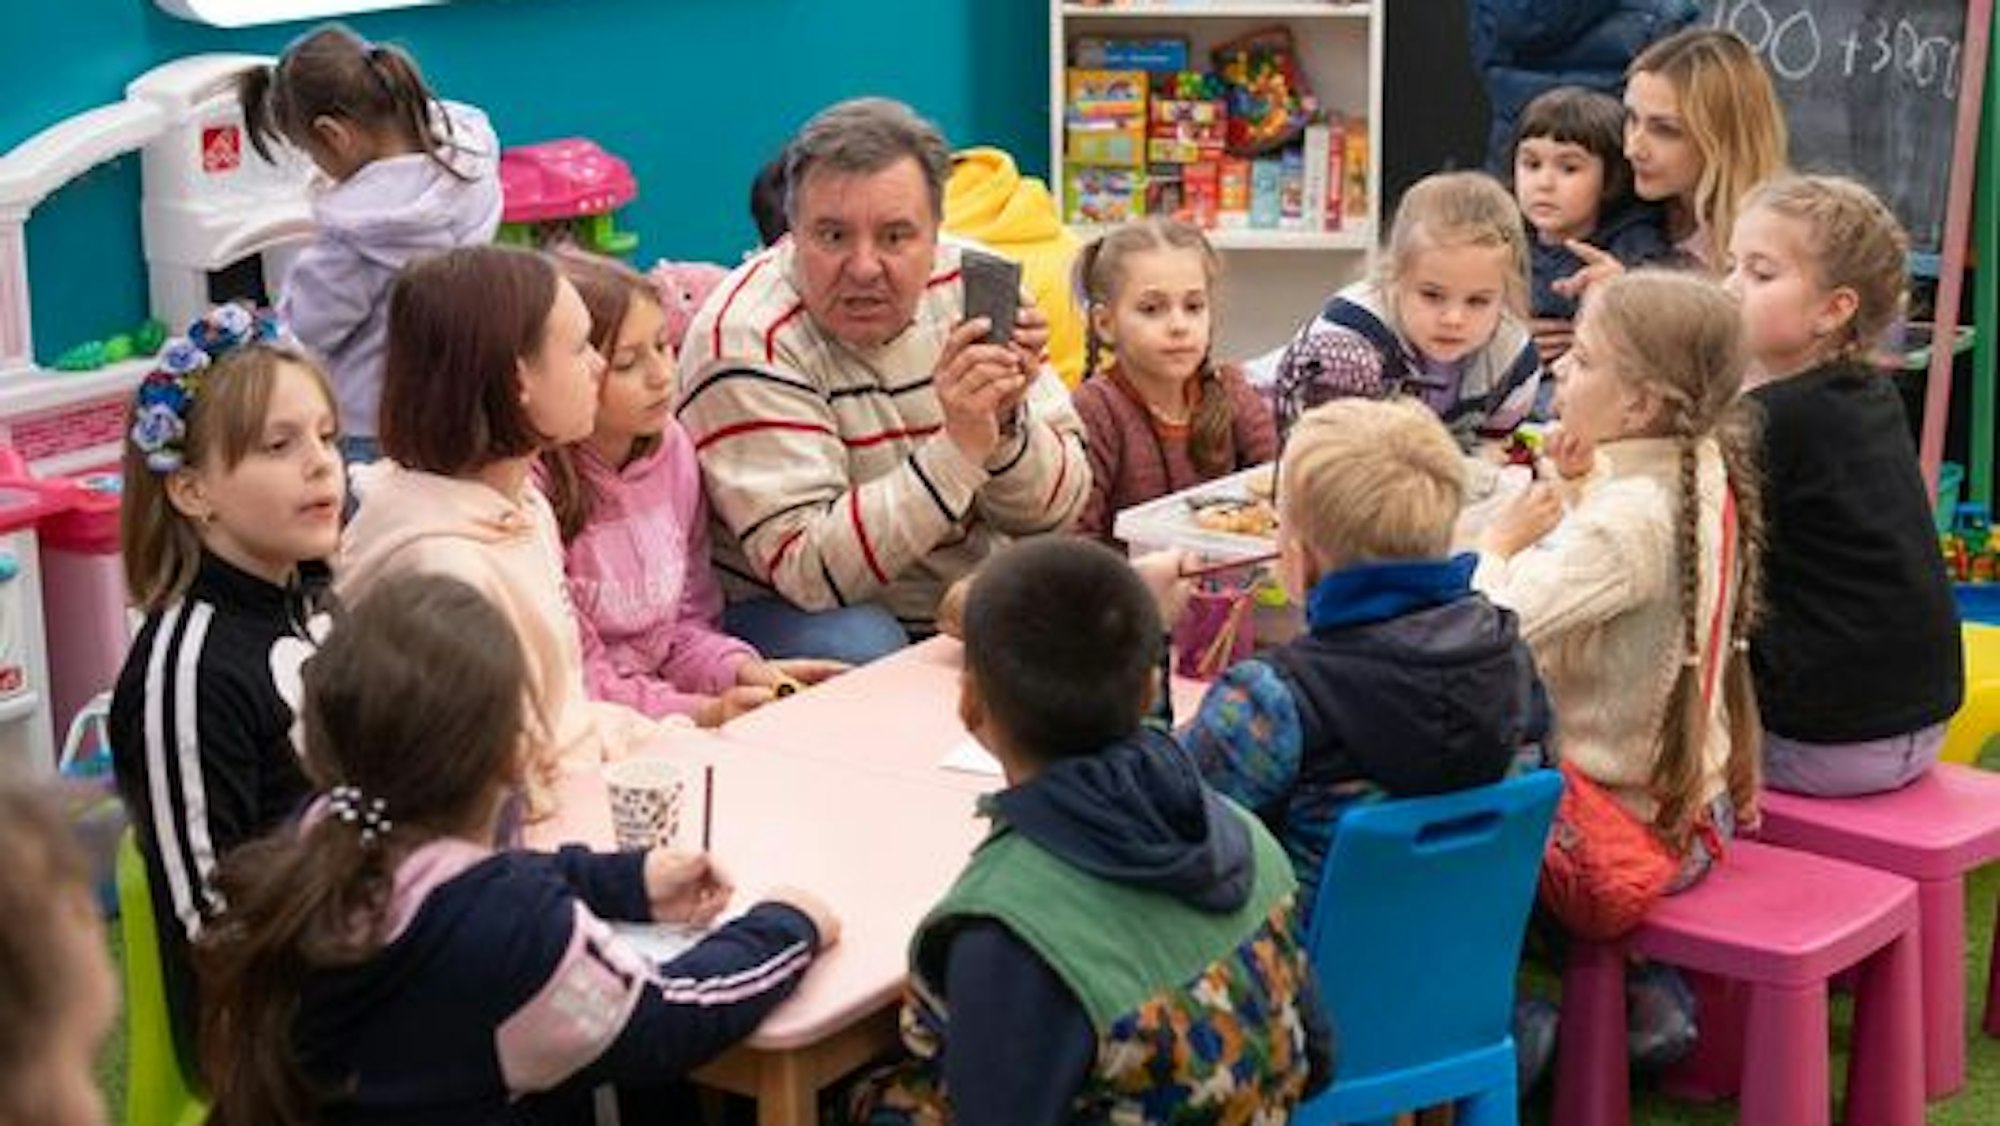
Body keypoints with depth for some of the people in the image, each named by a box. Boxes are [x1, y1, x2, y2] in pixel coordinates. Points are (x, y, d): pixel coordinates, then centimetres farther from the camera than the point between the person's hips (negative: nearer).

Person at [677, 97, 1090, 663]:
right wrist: (959, 449, -34)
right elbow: (810, 572, -25)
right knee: (856, 647, -35)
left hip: (976, 597, 5)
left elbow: (1056, 513, -2)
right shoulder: (748, 340, -19)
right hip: (795, 614, -5)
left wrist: (1005, 425, -24)